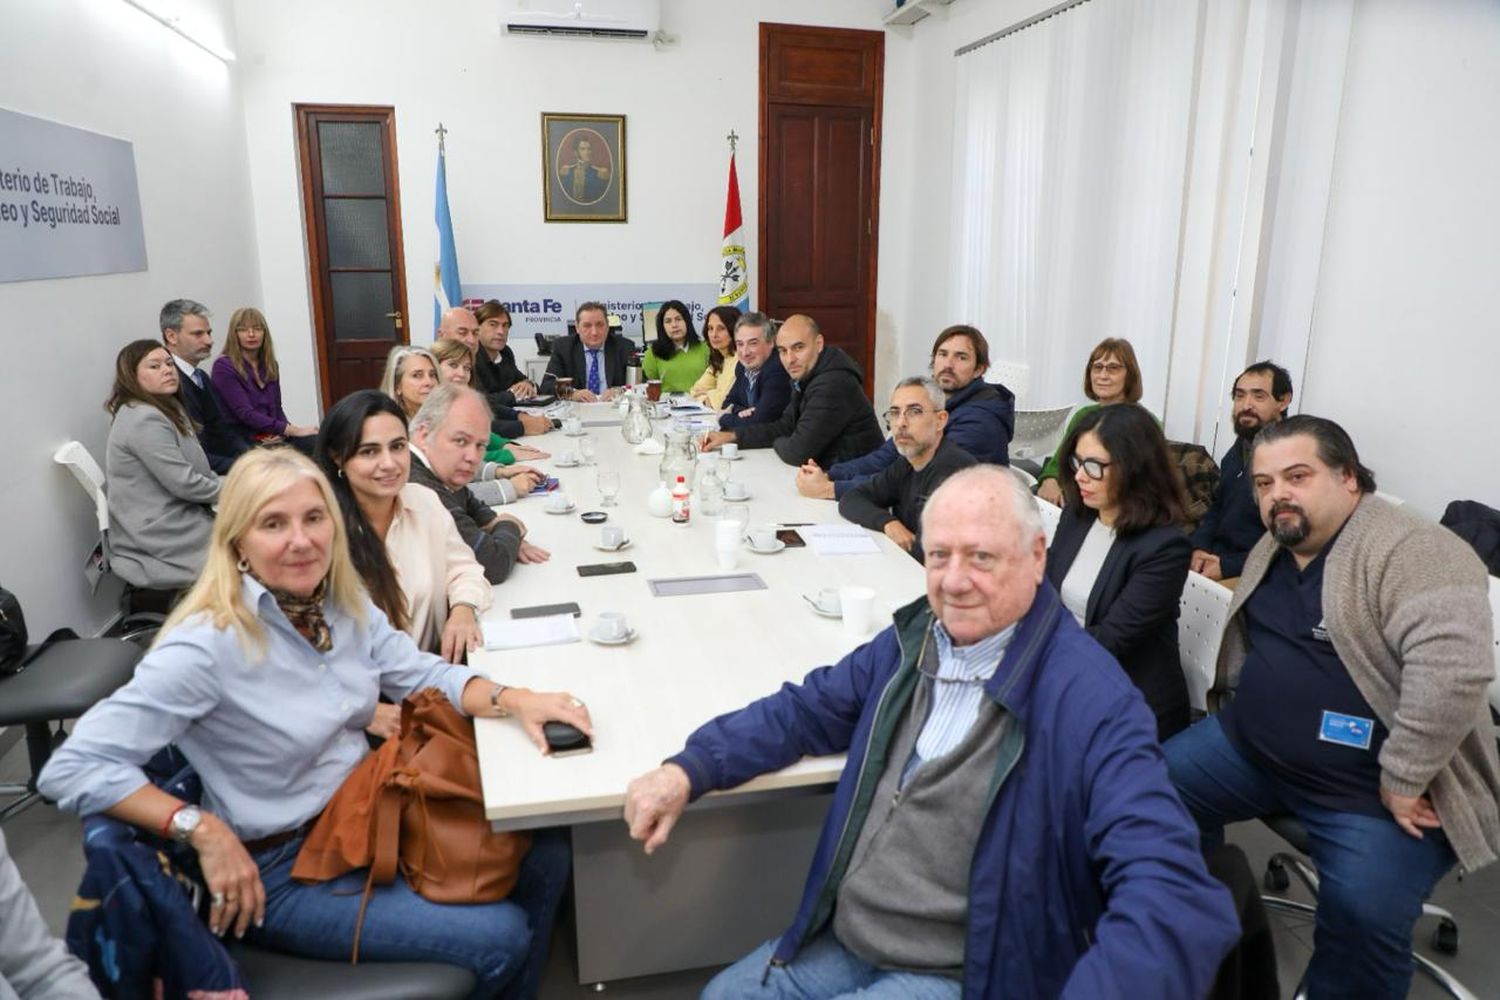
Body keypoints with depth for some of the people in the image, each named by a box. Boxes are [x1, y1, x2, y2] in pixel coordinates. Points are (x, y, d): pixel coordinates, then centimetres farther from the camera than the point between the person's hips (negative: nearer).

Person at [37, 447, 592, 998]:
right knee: (499, 939, -14)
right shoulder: (208, 645, -25)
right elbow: (72, 769, -23)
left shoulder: (343, 602, -5)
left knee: (545, 859, 2)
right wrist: (203, 830, -27)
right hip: (281, 870, -7)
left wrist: (512, 699, -14)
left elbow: (422, 674, 3)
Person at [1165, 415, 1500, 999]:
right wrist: (1235, 706, 11)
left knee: (1362, 914, -24)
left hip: (1371, 787, -7)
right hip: (1250, 748, 8)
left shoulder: (1411, 552, -20)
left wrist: (1403, 780, -28)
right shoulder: (1270, 552, 7)